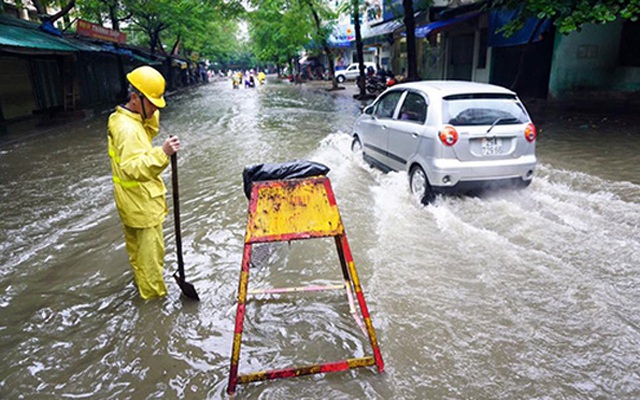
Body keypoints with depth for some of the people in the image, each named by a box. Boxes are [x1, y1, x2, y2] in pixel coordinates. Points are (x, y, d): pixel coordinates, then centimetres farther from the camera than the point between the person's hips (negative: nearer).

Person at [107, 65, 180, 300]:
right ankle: (153, 294, 15)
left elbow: (151, 129, 20)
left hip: (131, 201, 10)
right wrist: (162, 153, -51)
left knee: (136, 243, 25)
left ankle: (141, 280, 44)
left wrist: (151, 113, 2)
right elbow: (133, 168, -38)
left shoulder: (123, 119, 4)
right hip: (142, 203, -10)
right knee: (151, 249, 2)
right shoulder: (128, 128, -27)